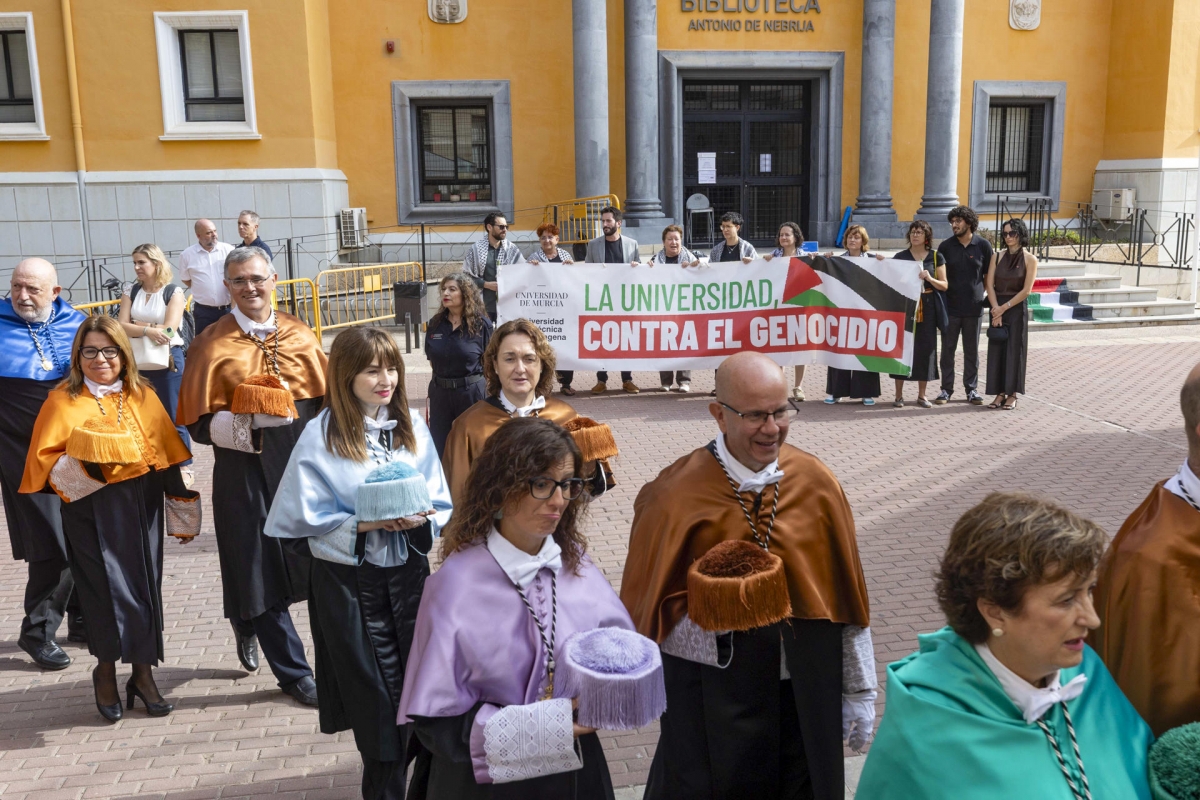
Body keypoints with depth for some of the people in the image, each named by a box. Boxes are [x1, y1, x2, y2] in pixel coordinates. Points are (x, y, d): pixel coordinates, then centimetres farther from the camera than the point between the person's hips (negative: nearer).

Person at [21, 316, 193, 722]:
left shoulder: (143, 396, 6)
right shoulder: (63, 400, -1)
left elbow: (169, 454, 9)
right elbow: (47, 462, -4)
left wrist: (182, 509, 9)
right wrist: (83, 463, -23)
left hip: (141, 508, 3)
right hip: (91, 510, -2)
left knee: (144, 586, 6)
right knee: (107, 589, -3)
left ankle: (143, 673, 21)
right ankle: (106, 673, 21)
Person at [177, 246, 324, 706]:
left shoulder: (299, 336, 6)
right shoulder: (213, 346, -5)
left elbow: (326, 400, 11)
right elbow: (201, 424, -7)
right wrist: (252, 422, -23)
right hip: (245, 471, -3)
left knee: (303, 561, 9)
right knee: (262, 569, 1)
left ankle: (249, 626, 41)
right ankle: (293, 672, 17)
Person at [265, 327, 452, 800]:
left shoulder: (412, 426, 1)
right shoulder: (321, 434, -10)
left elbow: (441, 504, 4)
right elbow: (303, 514, -10)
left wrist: (419, 518, -17)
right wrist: (365, 524, -19)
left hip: (409, 571, 3)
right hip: (350, 580, -3)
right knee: (376, 697, 8)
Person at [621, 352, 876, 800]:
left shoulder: (816, 485, -4)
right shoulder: (677, 495, -14)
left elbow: (846, 597, 3)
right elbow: (651, 608, -8)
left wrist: (860, 694, 7)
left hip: (806, 696, 3)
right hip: (712, 704, -3)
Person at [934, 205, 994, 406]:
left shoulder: (983, 245, 0)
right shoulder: (946, 246, 2)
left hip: (973, 307, 0)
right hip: (950, 306, 1)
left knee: (972, 350, 8)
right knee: (948, 349, 4)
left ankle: (972, 389, 17)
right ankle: (946, 389, 11)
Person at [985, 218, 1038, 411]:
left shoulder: (1029, 259, -4)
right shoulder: (998, 257, 5)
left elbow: (1026, 290, -9)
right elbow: (990, 285, 0)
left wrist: (1005, 307, -12)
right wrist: (996, 310, -11)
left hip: (1017, 309, -3)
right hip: (998, 308, 3)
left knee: (1014, 350, 1)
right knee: (996, 349, 3)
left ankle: (1012, 395, 7)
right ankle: (1000, 393, 10)